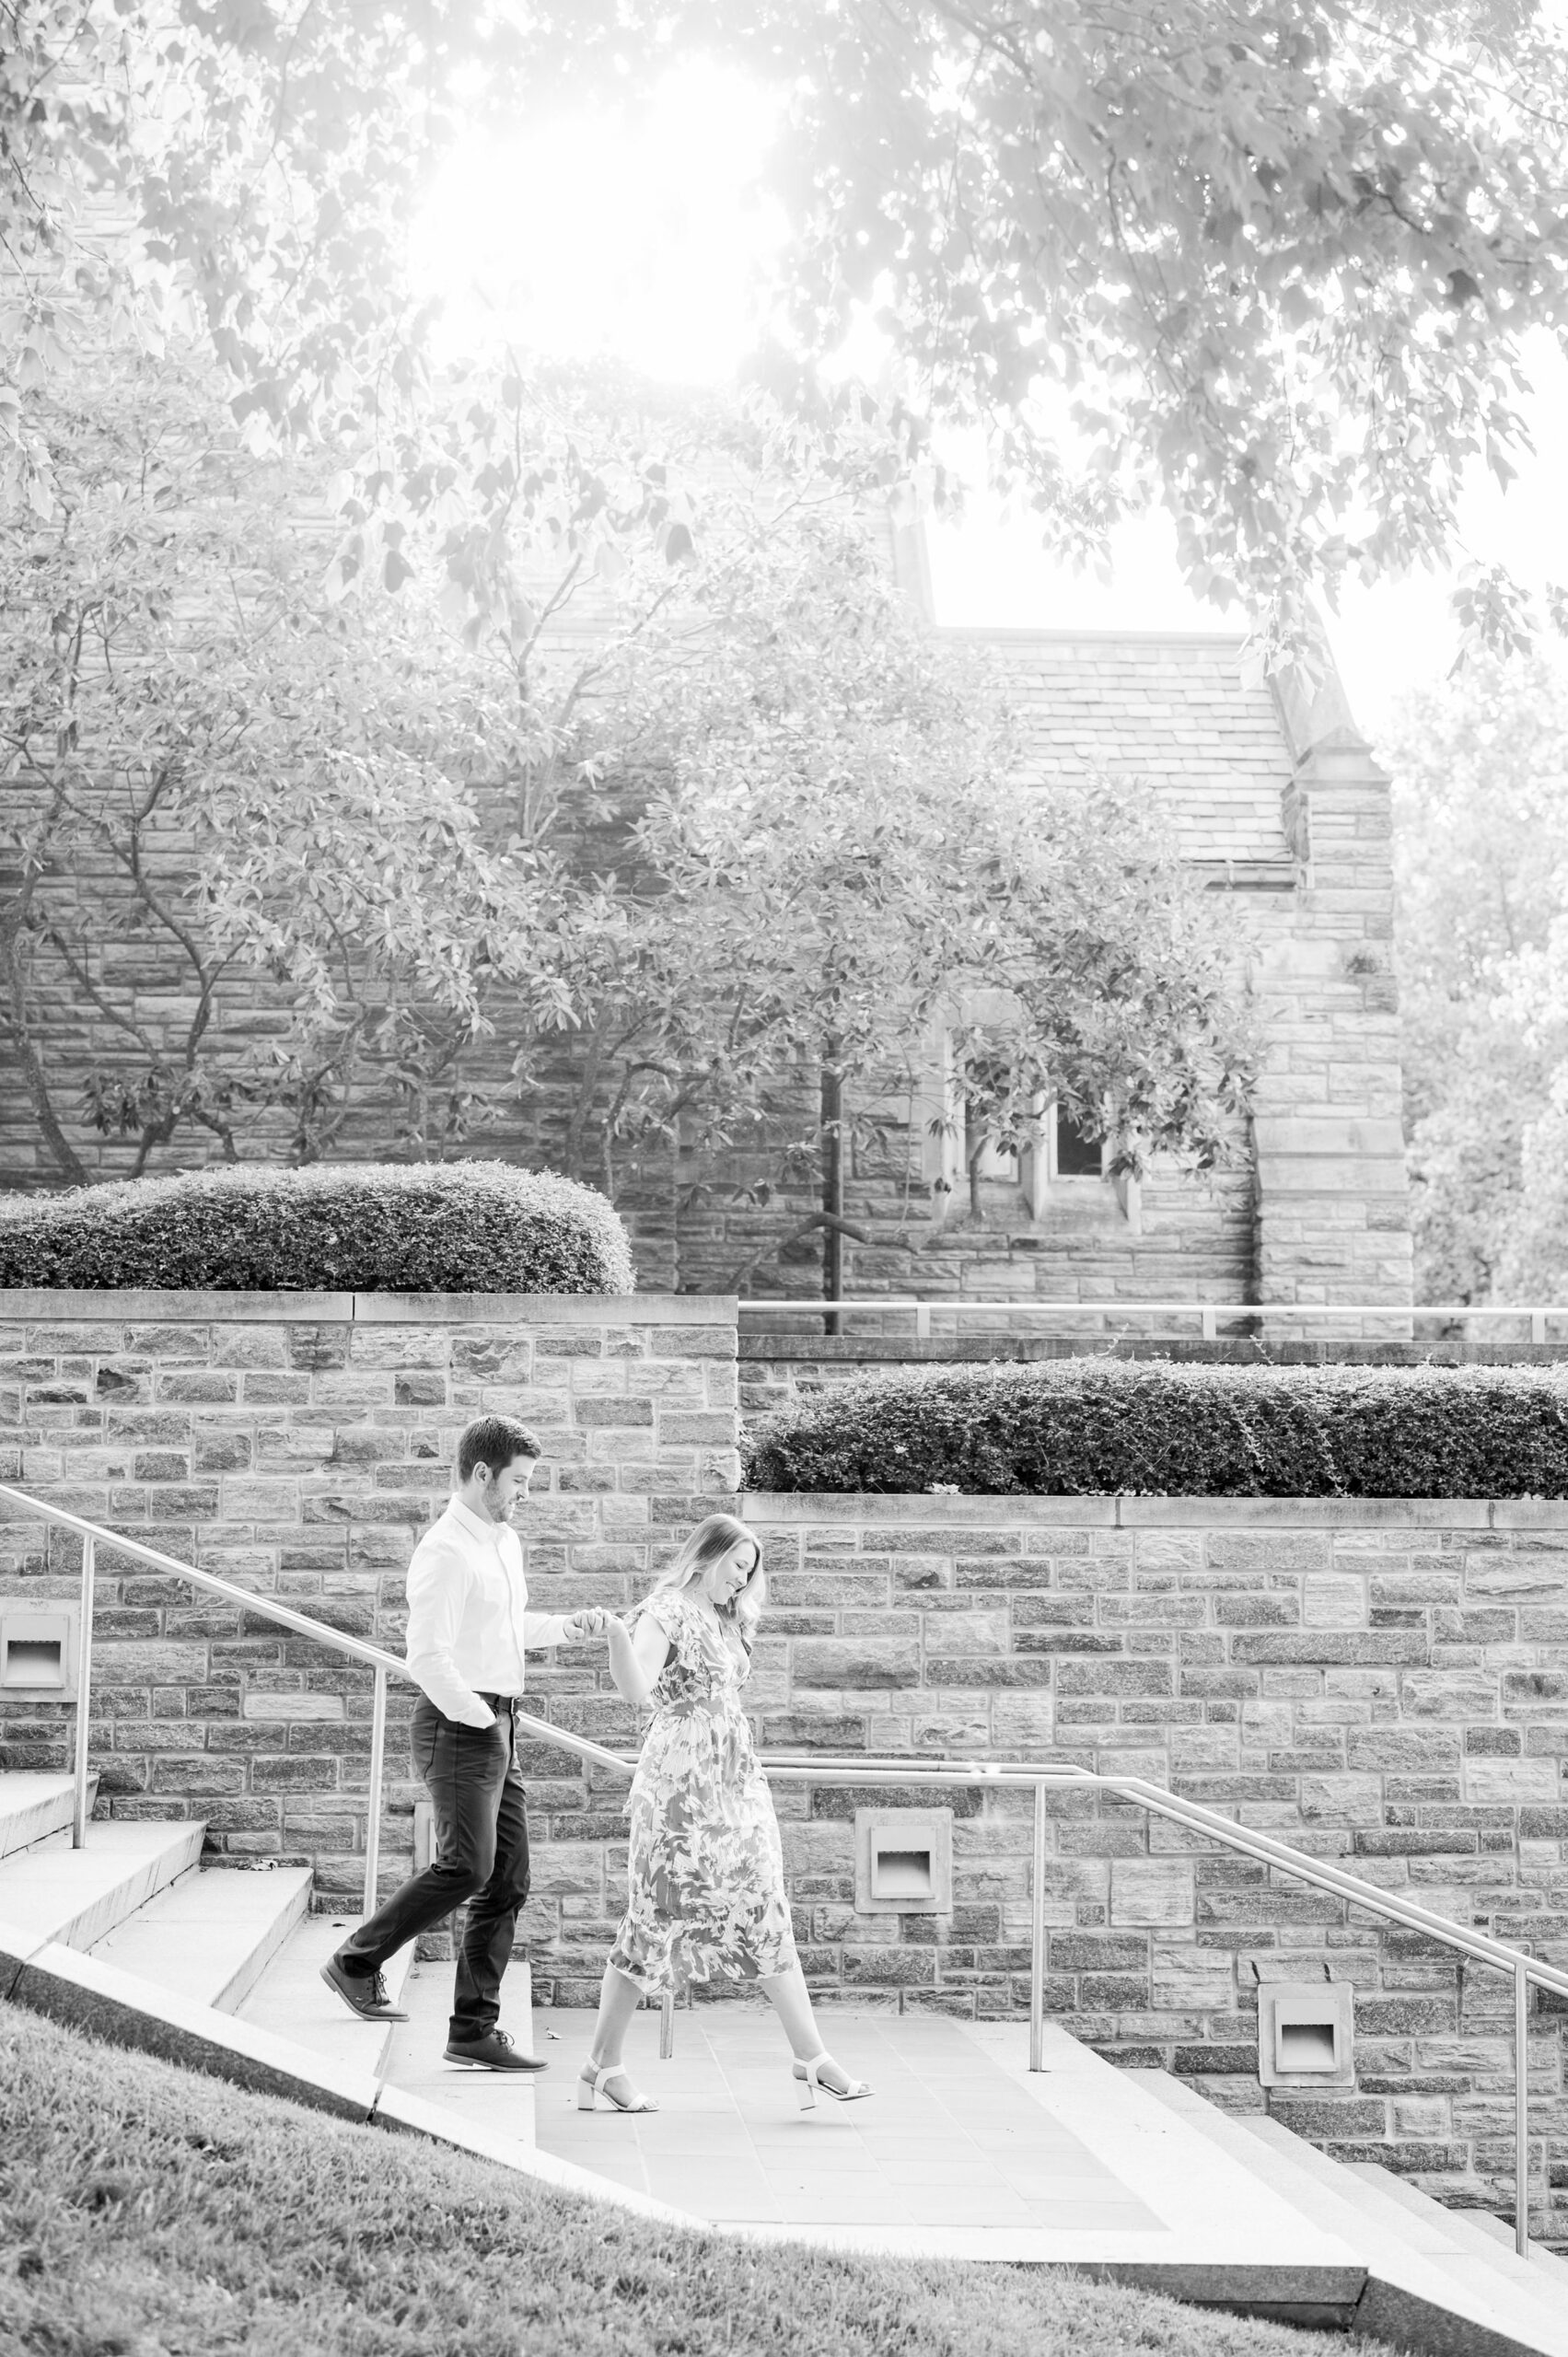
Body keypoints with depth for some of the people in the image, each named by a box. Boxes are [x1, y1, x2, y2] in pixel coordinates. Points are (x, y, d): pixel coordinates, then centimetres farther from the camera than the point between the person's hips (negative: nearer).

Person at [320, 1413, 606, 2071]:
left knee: (508, 1881, 6)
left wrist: (564, 1626, 16)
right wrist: (477, 1717, -14)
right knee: (467, 1865, -17)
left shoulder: (506, 1542, 16)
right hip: (459, 1722, -9)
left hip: (498, 1728, 9)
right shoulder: (446, 1551, -14)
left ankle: (475, 2030, 10)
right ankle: (356, 1963, 0)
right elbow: (428, 1656, -20)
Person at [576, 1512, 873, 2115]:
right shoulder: (666, 1612, -7)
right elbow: (638, 1689, -26)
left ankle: (811, 2059, 5)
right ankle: (602, 2067, 6)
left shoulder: (726, 1620, 19)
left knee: (766, 1918, 5)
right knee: (658, 1918, -4)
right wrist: (617, 1639, -41)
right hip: (681, 1783, -8)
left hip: (737, 1782, 8)